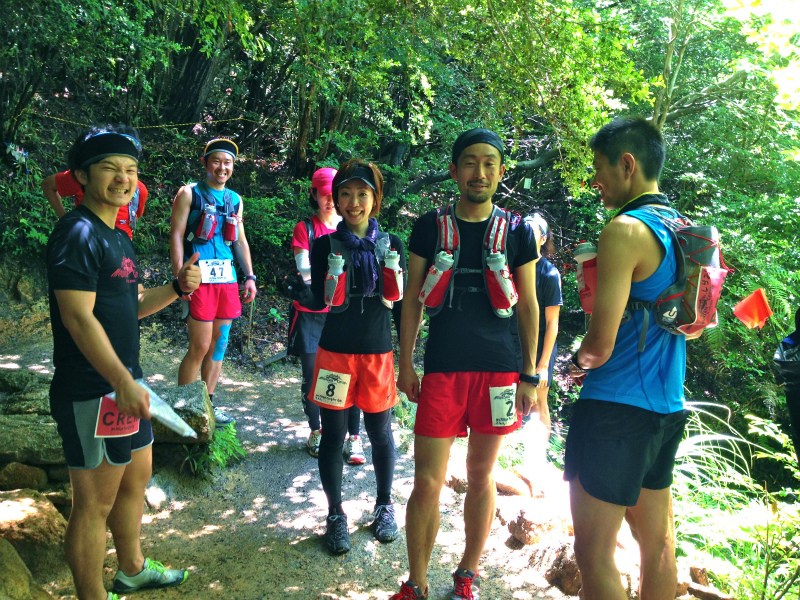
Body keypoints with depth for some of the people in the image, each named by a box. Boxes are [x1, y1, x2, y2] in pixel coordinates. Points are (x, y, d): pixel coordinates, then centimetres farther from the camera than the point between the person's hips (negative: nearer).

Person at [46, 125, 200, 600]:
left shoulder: (119, 238, 14)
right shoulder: (78, 234, -16)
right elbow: (79, 318, -22)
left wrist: (178, 288, 1)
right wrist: (124, 383, -24)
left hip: (125, 384, 10)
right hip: (92, 394, -10)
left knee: (136, 479, 22)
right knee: (95, 503, 3)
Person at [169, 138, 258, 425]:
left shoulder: (235, 199, 16)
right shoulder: (189, 193, 1)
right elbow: (176, 235, -5)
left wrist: (250, 276, 12)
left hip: (227, 279, 6)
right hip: (199, 279, -6)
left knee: (220, 343, 9)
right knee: (200, 346, -6)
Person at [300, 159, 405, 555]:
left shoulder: (391, 244, 2)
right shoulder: (325, 245, -2)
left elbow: (399, 300, 0)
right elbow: (318, 302, -8)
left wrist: (394, 275, -18)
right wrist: (331, 282, -25)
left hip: (378, 352, 1)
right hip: (336, 351, -1)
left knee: (380, 433, 12)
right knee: (333, 435, 7)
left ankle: (384, 506, 33)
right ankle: (335, 515, 25)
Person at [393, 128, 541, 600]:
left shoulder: (517, 232, 4)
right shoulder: (431, 227, 5)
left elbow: (529, 304, 6)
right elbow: (412, 297, 8)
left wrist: (529, 376, 2)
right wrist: (405, 363, 4)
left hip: (500, 369, 1)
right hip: (443, 369, 0)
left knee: (481, 476, 12)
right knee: (427, 482, -1)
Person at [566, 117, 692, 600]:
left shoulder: (625, 231, -16)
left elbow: (600, 346, -22)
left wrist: (580, 362, 2)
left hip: (616, 408, -9)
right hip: (667, 406, 9)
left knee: (594, 553, 2)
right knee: (657, 541, 19)